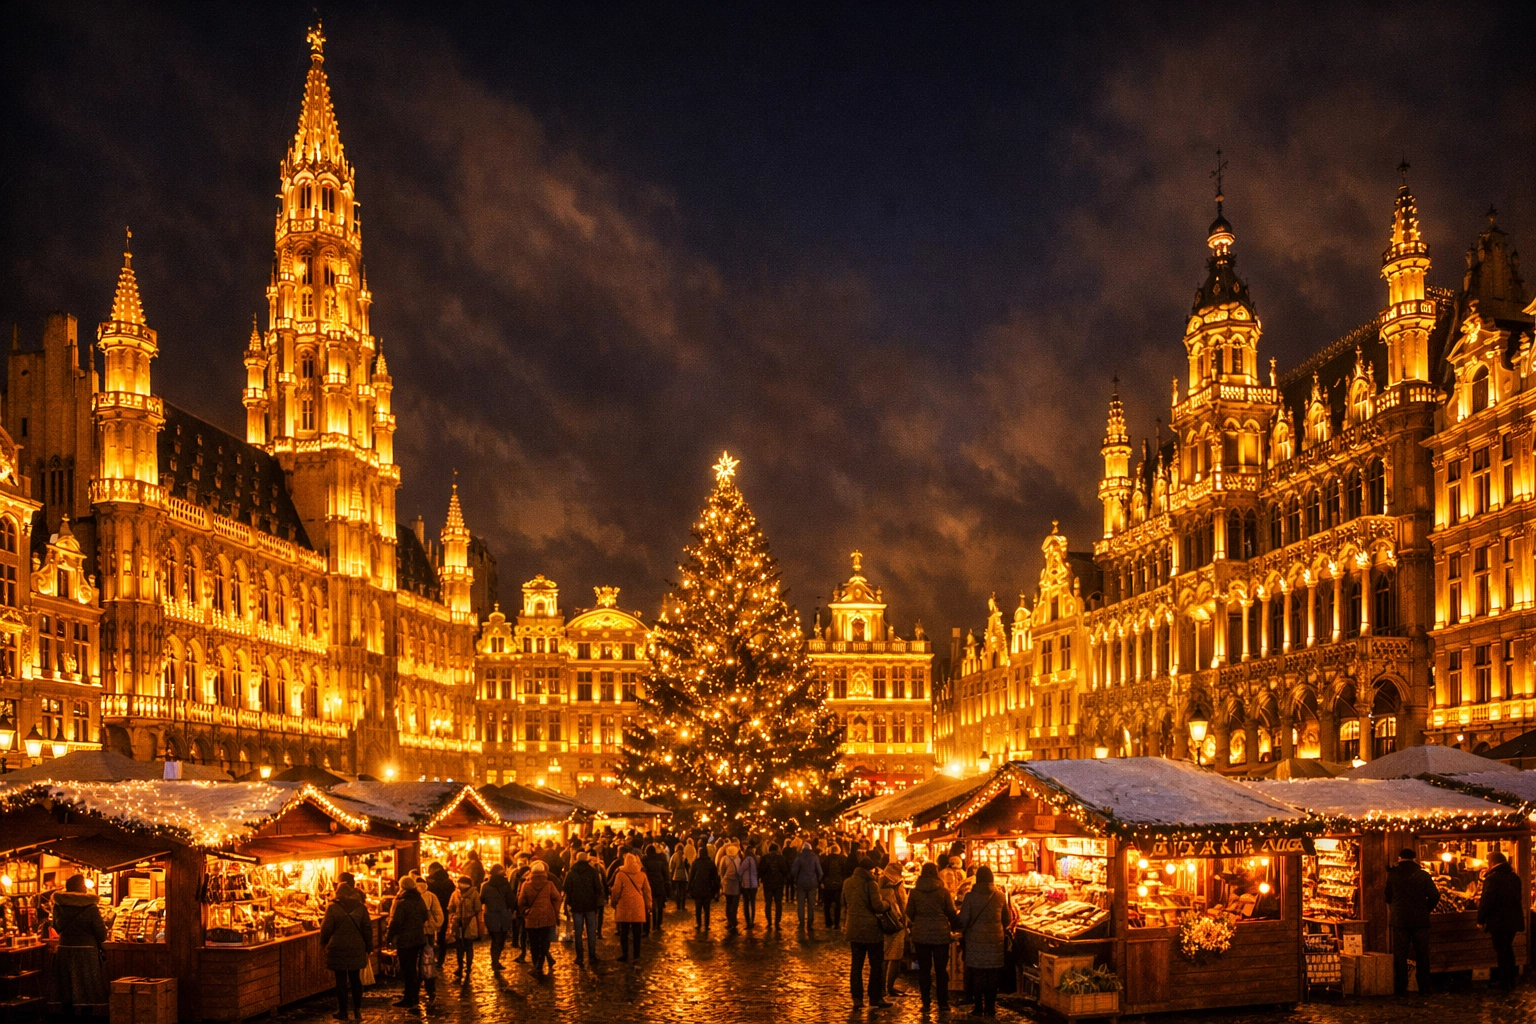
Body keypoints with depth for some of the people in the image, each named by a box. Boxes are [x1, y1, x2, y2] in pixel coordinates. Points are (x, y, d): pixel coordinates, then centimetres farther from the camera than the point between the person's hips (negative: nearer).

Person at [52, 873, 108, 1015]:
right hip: (86, 953, -4)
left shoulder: (58, 906, 0)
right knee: (87, 995, 4)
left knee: (68, 996, 12)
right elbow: (102, 935, -10)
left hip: (64, 951, 4)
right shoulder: (90, 907, -13)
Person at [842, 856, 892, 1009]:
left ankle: (857, 998, 9)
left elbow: (843, 902, 17)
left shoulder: (848, 883, 4)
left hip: (854, 929, 5)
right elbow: (878, 905, -22)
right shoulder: (871, 883, -15)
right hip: (871, 928, -5)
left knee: (856, 964, 11)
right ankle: (876, 997, 11)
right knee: (876, 964, 7)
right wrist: (885, 904, -1)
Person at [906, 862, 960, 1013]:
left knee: (924, 969, 8)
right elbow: (952, 914, -2)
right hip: (941, 935, -1)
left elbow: (909, 914, 6)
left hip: (920, 935, 1)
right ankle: (943, 1003, 9)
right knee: (941, 970, 8)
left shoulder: (914, 892, -3)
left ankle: (926, 1003, 7)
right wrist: (954, 927, 18)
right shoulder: (943, 891, -7)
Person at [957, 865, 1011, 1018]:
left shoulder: (971, 896, -8)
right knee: (992, 974, 8)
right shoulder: (1000, 895, -1)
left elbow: (963, 920, -8)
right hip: (995, 939, 2)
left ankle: (978, 1008, 8)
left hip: (976, 939, -2)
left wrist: (961, 930, 14)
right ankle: (990, 1008, 11)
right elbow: (1007, 919, 6)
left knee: (977, 974, 5)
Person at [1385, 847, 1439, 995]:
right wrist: (1426, 910, 13)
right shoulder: (1423, 875, -2)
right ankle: (1424, 988, 9)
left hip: (1400, 920, 0)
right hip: (1420, 920, 0)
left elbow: (1387, 897, 5)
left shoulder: (1392, 874, -2)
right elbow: (1434, 896, -3)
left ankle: (1401, 989, 4)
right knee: (1422, 955, 9)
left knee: (1400, 955, 5)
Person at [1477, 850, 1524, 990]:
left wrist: (1480, 920, -9)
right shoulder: (1515, 877, 5)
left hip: (1499, 921, -7)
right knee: (1508, 948, 22)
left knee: (1502, 951, 4)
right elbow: (1518, 898, 16)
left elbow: (1486, 901, -20)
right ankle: (1513, 976, 27)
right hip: (1514, 919, 7)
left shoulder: (1492, 878, -19)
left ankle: (1505, 981, 12)